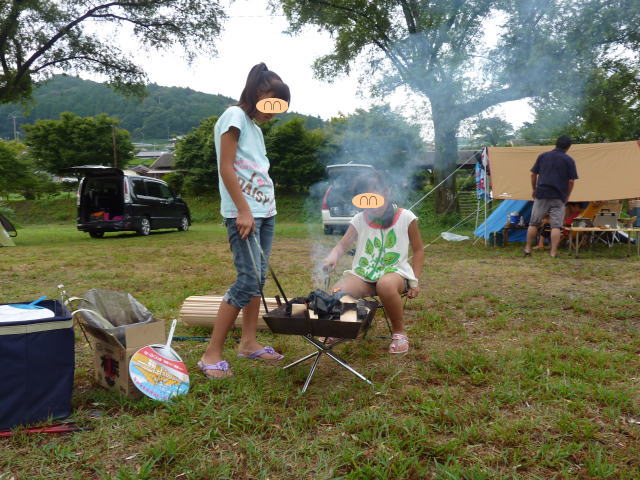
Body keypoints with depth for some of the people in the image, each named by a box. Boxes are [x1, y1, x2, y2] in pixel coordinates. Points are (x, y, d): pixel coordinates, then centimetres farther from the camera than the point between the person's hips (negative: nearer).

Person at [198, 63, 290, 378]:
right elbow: (226, 167, -13)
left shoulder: (254, 127, 20)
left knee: (258, 278, 9)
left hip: (265, 211, 9)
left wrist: (263, 210, 12)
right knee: (248, 280, -13)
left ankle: (249, 342, 19)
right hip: (243, 212, -9)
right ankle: (211, 355, -6)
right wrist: (243, 211, -17)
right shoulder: (234, 116, -5)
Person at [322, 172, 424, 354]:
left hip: (395, 272, -2)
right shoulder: (359, 220, 3)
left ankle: (399, 332, -12)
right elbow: (342, 245, 0)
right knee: (337, 293, -27)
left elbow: (418, 251, 6)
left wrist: (414, 281, -3)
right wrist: (333, 256, -24)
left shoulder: (406, 218, -2)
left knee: (386, 285, -40)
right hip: (362, 274, 3)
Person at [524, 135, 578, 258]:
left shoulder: (543, 156, 8)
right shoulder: (569, 160, 1)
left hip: (541, 194, 2)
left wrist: (534, 190, 19)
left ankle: (528, 249, 14)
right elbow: (571, 181, -1)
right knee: (556, 225, 0)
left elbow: (533, 174, 8)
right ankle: (553, 252, -2)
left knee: (533, 223, 10)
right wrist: (567, 195, 12)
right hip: (558, 197, -2)